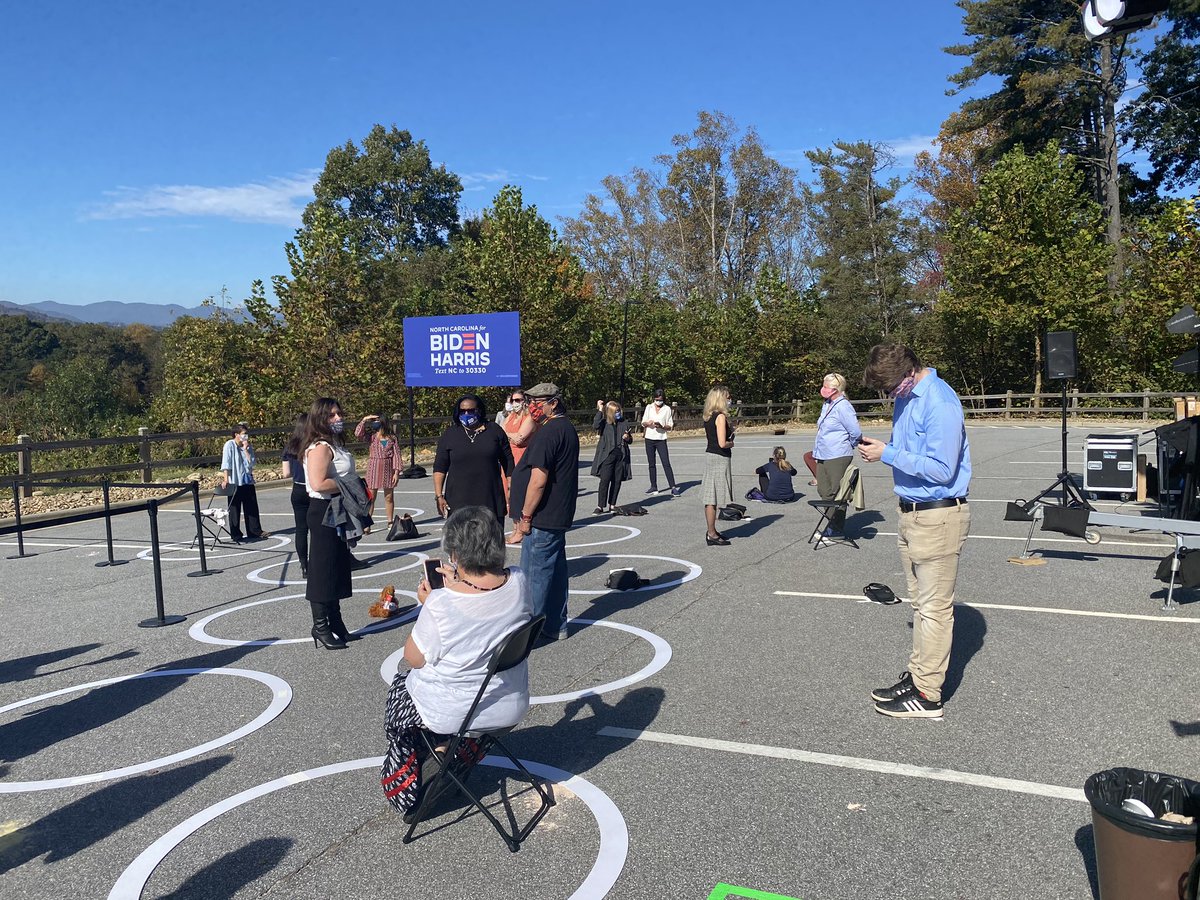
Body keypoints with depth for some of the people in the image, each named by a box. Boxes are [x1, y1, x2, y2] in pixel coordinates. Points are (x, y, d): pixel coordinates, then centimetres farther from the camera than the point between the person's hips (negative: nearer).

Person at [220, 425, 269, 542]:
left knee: (252, 507, 11)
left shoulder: (248, 446, 7)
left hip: (248, 481, 6)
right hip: (235, 482, -6)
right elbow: (226, 464, -13)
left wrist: (245, 449, -9)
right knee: (235, 509, 2)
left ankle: (255, 531, 21)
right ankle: (236, 535, 10)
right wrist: (225, 480, -20)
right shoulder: (229, 445, -9)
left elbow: (251, 463, -1)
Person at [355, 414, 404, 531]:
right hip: (373, 468, 0)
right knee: (371, 497, 0)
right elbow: (358, 434, -14)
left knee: (389, 497, 9)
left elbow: (396, 455, -1)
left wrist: (397, 472, -6)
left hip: (388, 468, 1)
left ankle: (390, 522, 20)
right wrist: (364, 420, -17)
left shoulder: (392, 438, -1)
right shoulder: (372, 437, 1)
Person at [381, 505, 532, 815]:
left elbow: (415, 659, -13)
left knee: (400, 687, 28)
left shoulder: (441, 604, -31)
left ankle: (404, 785, 42)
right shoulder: (519, 582, -17)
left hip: (452, 716, -4)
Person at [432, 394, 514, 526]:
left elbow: (508, 463, 10)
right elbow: (439, 468, 6)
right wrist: (439, 495, -2)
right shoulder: (450, 434, 7)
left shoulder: (494, 430, 7)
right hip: (459, 502, 0)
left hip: (491, 499, 1)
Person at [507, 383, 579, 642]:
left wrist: (525, 517, -16)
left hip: (543, 520, -10)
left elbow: (538, 480, -23)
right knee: (555, 570, 16)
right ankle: (556, 626, 25)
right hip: (558, 516, 10)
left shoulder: (548, 432, -19)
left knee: (535, 575, -3)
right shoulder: (566, 427, 14)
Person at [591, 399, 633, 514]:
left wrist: (627, 438, -3)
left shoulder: (624, 423, 11)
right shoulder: (604, 423, 0)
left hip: (621, 455, 4)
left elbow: (630, 440, 21)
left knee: (617, 481, 5)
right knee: (605, 480, -8)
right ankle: (601, 506, -3)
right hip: (607, 454, -4)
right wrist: (600, 410, -17)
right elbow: (595, 425, -23)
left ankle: (612, 505, 17)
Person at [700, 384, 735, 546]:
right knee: (714, 498, -3)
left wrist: (729, 429, 9)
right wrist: (731, 443, -3)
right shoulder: (721, 416, -17)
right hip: (719, 458, -9)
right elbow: (722, 443, -23)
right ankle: (712, 535, 2)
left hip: (710, 455, 9)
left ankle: (712, 531, 23)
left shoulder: (708, 416, 10)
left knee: (711, 497, 14)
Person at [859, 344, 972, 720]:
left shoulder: (940, 403, -20)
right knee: (920, 603, 17)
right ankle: (917, 675, 28)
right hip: (911, 514, 10)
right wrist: (879, 446, 4)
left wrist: (888, 455, -18)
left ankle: (927, 696, 8)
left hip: (939, 516, -9)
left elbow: (940, 469, -23)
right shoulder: (906, 397, 10)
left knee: (934, 608, -1)